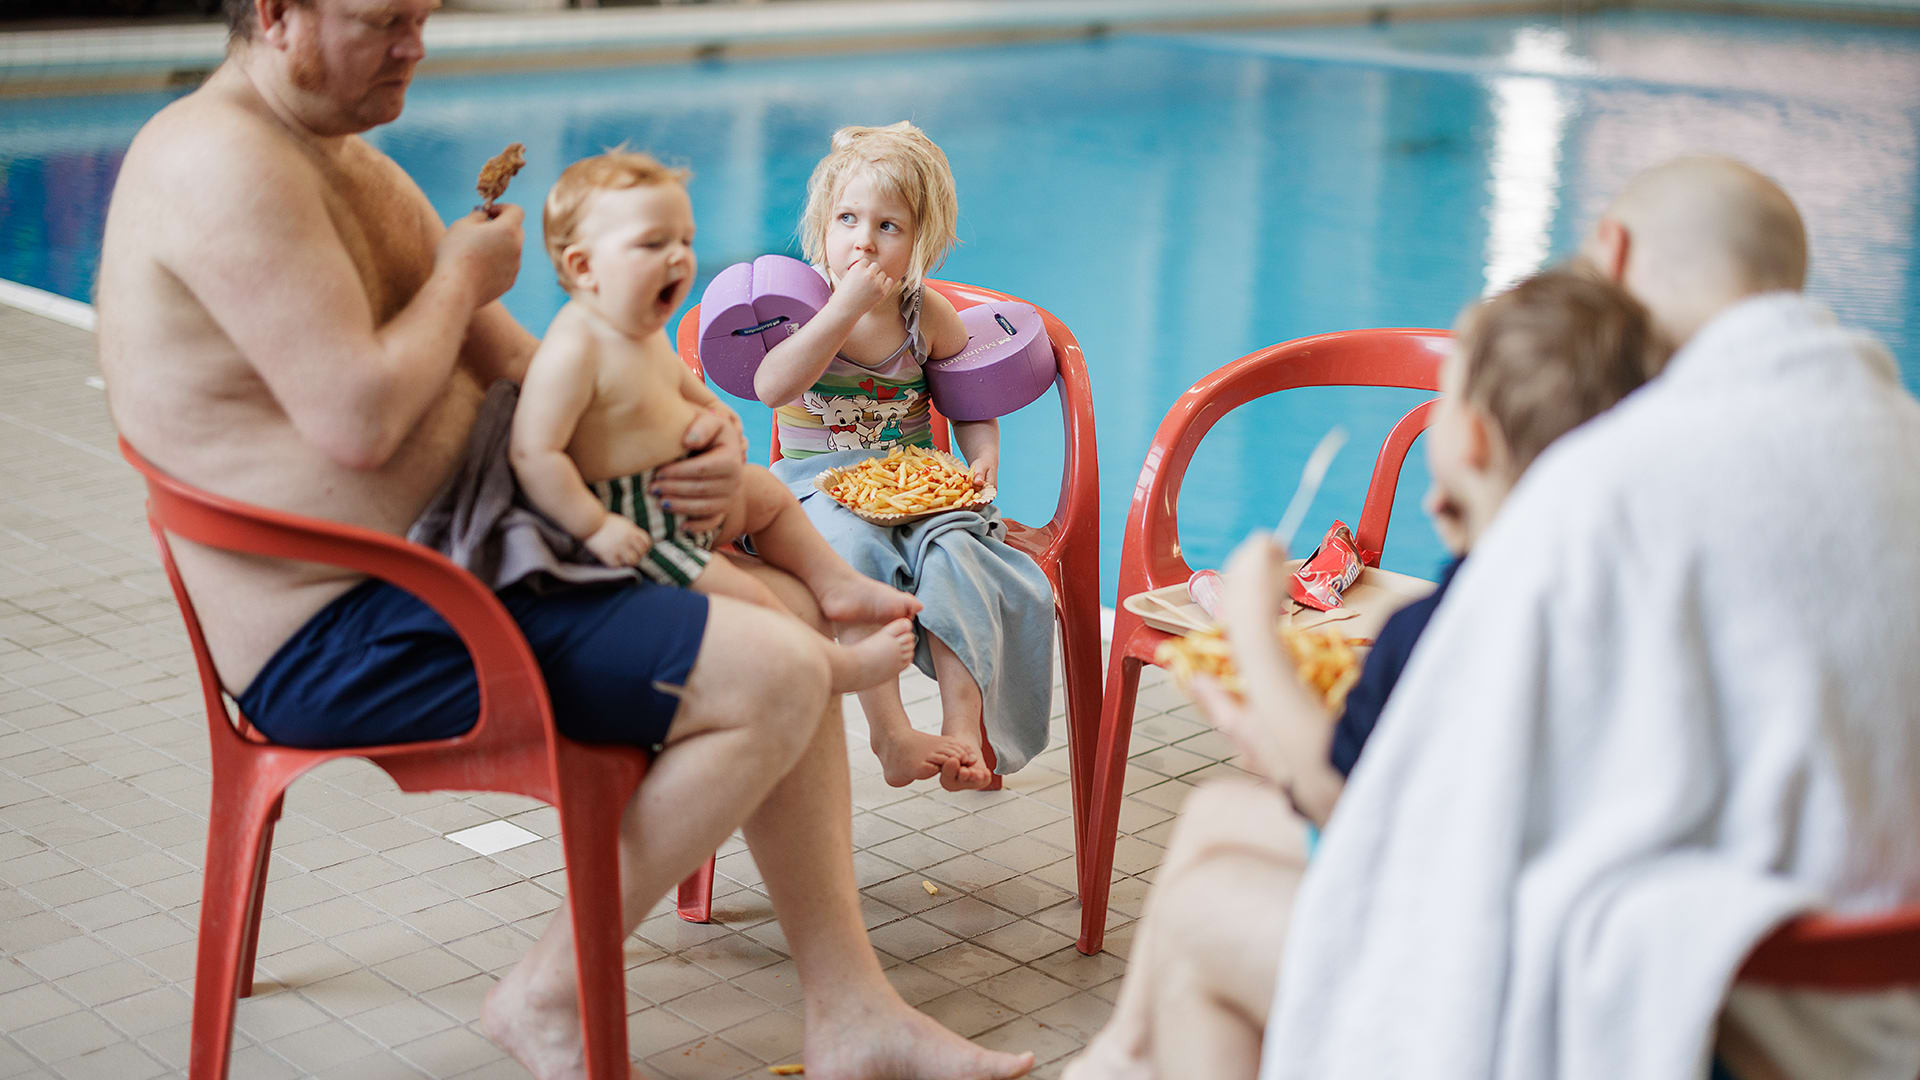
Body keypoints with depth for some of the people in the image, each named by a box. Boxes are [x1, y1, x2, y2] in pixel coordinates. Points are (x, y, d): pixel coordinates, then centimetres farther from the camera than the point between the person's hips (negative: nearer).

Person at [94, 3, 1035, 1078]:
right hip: (346, 640, -11)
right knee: (775, 675, -16)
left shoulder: (355, 162, 16)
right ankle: (551, 992, 0)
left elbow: (513, 364, 16)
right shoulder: (221, 160, -17)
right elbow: (358, 419, -26)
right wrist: (463, 272, -8)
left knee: (787, 603, 10)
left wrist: (692, 433, -1)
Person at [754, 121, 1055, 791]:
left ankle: (963, 724, -30)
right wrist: (845, 308, -29)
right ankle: (889, 731, -33)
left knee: (954, 553, -29)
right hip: (819, 484, -2)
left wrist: (984, 457, -7)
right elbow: (770, 386, -25)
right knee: (854, 555, -34)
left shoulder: (929, 315, 2)